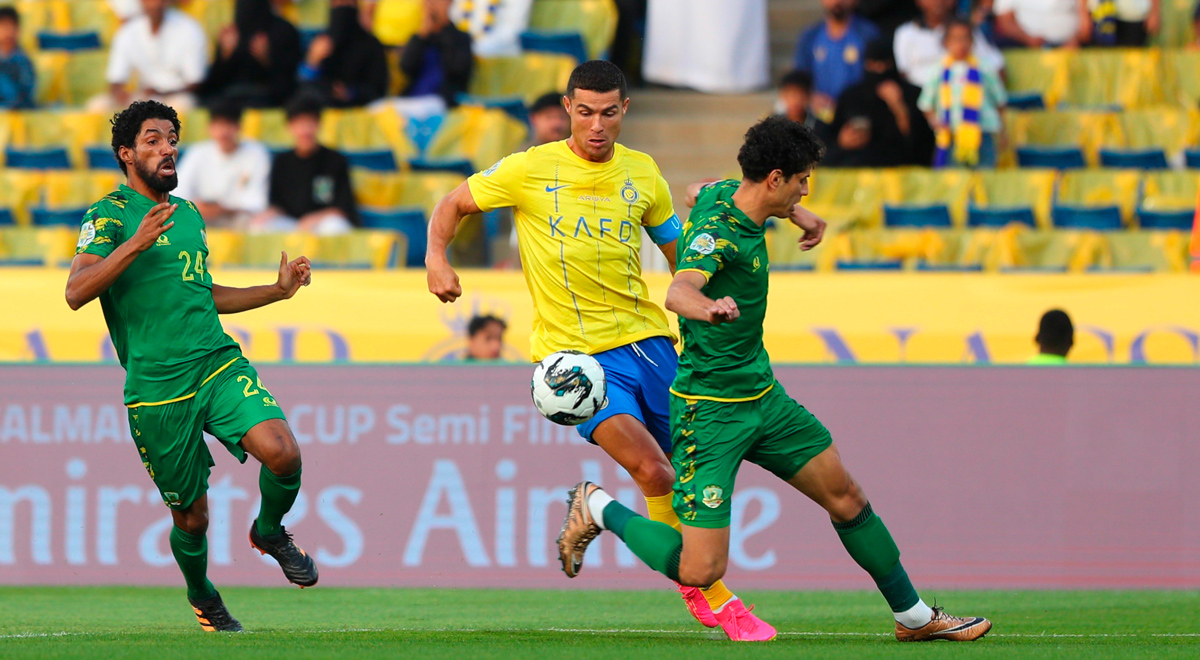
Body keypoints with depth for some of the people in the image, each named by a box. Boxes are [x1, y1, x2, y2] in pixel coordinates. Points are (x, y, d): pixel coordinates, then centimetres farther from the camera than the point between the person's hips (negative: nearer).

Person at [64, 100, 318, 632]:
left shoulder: (188, 213, 18)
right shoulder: (110, 215, -3)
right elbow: (76, 292, -17)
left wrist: (278, 290, 25)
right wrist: (135, 244, -27)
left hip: (219, 364, 4)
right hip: (156, 387, -4)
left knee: (282, 453, -21)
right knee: (191, 518, 3)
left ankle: (270, 533, 10)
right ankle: (202, 598, 34)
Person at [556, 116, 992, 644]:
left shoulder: (726, 196, 2)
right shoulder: (717, 231, -26)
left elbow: (700, 193, 29)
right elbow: (678, 291, -47)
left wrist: (793, 213, 28)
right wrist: (707, 307, -70)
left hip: (762, 396, 9)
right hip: (711, 410, -9)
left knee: (846, 497, 14)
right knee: (700, 571, -13)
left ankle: (914, 616, 30)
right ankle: (598, 510, 10)